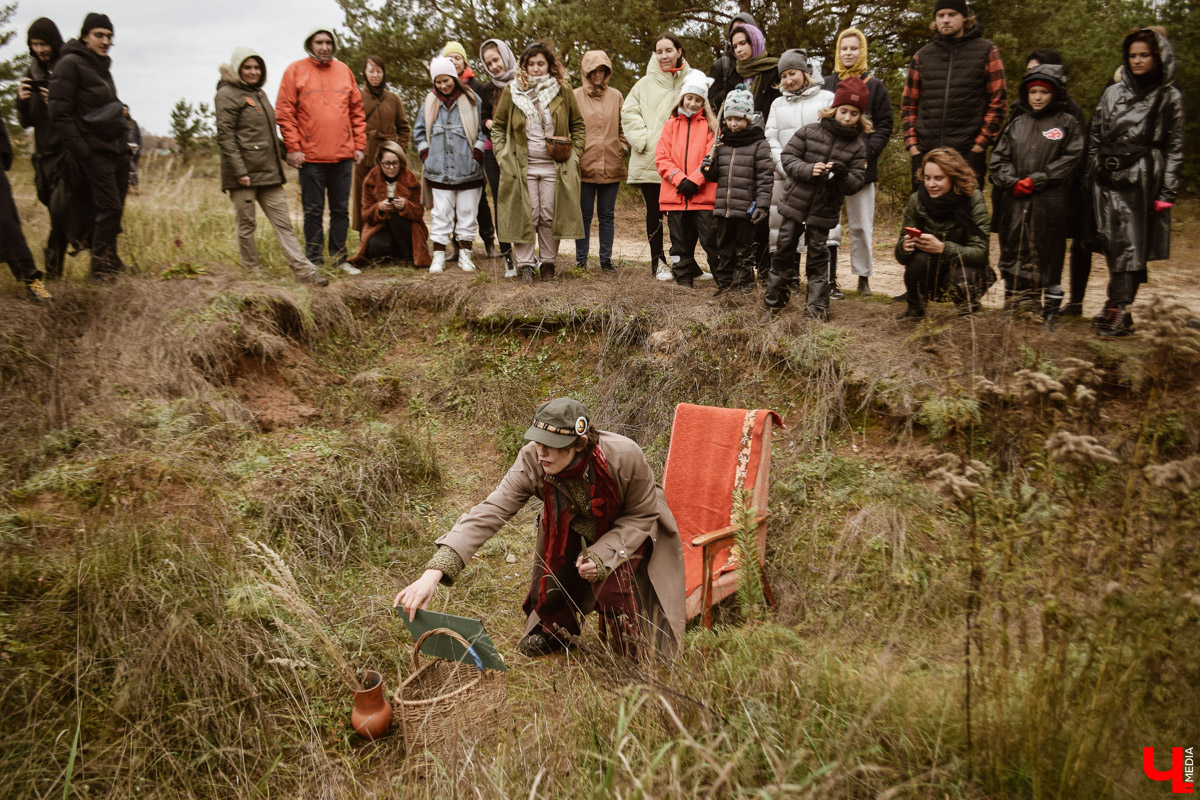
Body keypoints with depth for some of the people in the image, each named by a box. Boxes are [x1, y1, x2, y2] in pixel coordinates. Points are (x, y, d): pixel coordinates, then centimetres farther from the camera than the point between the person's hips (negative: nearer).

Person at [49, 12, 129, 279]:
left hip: (117, 148, 8)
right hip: (94, 150, -8)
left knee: (115, 208, 10)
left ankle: (110, 259, 21)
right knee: (109, 207, -10)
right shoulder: (70, 64, -7)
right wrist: (79, 150, -18)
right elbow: (60, 114, -13)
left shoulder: (102, 66, 19)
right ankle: (100, 266, -1)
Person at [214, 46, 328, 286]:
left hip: (268, 172, 8)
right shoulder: (227, 94, -5)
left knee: (283, 223, 2)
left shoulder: (259, 93, 19)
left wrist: (284, 154, 21)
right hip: (244, 174, -7)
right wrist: (239, 171, -20)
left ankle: (304, 271, -1)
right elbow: (225, 136, -13)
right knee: (247, 225, 1)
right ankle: (253, 272, 10)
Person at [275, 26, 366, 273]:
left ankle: (339, 259, 17)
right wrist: (293, 147, -10)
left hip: (343, 155, 3)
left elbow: (357, 111, 13)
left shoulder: (344, 71, 12)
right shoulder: (296, 70, 1)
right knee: (313, 211, 1)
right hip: (310, 156, -3)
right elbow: (285, 112, -2)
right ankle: (314, 262, 8)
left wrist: (359, 145, 5)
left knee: (341, 210, 8)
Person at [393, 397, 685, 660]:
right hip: (571, 533, 3)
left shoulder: (624, 456, -36)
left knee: (613, 586, -24)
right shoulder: (531, 462, -30)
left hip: (626, 532, -3)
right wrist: (433, 573, -47)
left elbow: (642, 514, -18)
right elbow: (488, 513, -37)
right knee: (545, 596, -5)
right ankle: (557, 632, 35)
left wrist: (603, 555, -32)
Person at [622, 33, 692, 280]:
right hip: (650, 161, 0)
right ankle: (657, 261, 13)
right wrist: (643, 140, -7)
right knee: (654, 211, 4)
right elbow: (629, 113, 6)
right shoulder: (645, 84, 8)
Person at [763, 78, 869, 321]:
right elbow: (787, 157, -4)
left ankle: (817, 304, 11)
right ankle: (775, 299, 20)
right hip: (796, 203, 1)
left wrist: (843, 176, -24)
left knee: (818, 255, 4)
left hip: (824, 211, 0)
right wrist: (809, 170, -20)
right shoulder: (810, 132, -3)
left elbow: (856, 182, -1)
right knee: (783, 249, 7)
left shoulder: (858, 146, 0)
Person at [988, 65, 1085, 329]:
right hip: (1014, 203, 3)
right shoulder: (1016, 123, 17)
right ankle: (1014, 309, 16)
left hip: (1048, 205, -3)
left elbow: (1071, 159, -4)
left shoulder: (1067, 123, 7)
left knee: (1047, 257, -1)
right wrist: (1012, 182, -7)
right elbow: (998, 158, 11)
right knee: (1012, 255, 5)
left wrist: (1036, 180, -12)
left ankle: (1050, 313, 7)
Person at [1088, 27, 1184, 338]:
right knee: (1112, 244, 3)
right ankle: (1118, 310, 10)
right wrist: (1091, 179, 8)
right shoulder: (1113, 93, 15)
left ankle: (1118, 311, -8)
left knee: (1129, 246, -7)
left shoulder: (1170, 97, 6)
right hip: (1108, 178, 3)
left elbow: (1174, 148, 3)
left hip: (1142, 179, -3)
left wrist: (1167, 192, -4)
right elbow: (1094, 138, 16)